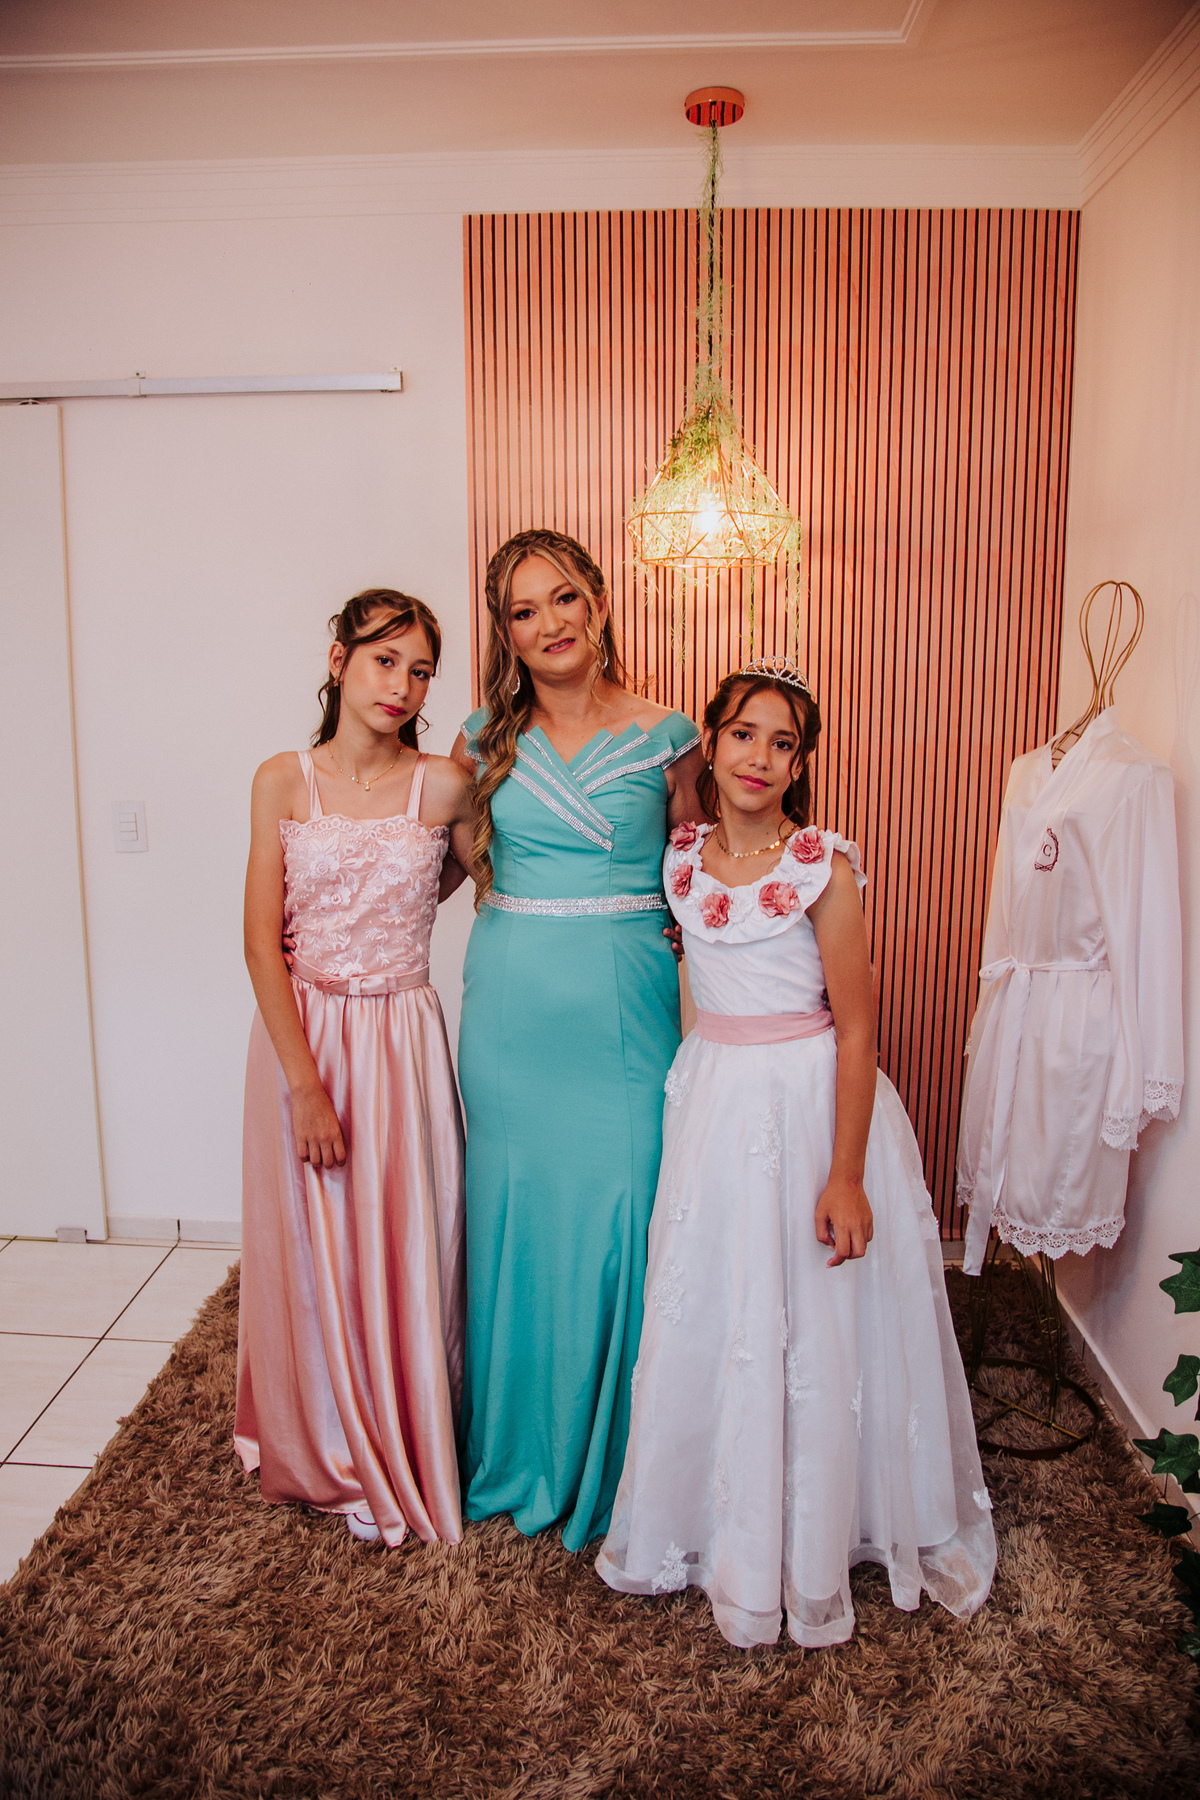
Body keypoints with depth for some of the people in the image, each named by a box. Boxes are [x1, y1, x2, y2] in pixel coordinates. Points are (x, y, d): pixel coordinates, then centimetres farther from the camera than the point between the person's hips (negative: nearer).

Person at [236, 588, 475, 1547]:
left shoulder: (443, 784, -5)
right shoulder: (283, 780, -3)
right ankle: (323, 1452, 36)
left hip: (402, 1042, 0)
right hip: (300, 1037, 1)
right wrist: (305, 1082, -13)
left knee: (403, 1253, 8)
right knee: (311, 1250, 12)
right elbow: (262, 943, -7)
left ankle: (406, 1458, 32)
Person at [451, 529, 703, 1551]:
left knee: (619, 1218, 3)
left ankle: (615, 1458, 26)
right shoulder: (487, 738, 4)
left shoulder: (665, 736, 0)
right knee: (519, 1216, 11)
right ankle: (523, 1451, 33)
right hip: (511, 1006, 2)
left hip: (626, 1007, -2)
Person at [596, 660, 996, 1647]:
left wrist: (846, 1176, -15)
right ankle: (716, 1522, 36)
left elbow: (857, 1030, -13)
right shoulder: (681, 856, 1)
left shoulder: (827, 867, -13)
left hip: (814, 1101, -4)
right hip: (715, 1099, 5)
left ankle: (808, 1550, 30)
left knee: (814, 1330, 7)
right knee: (704, 1322, 12)